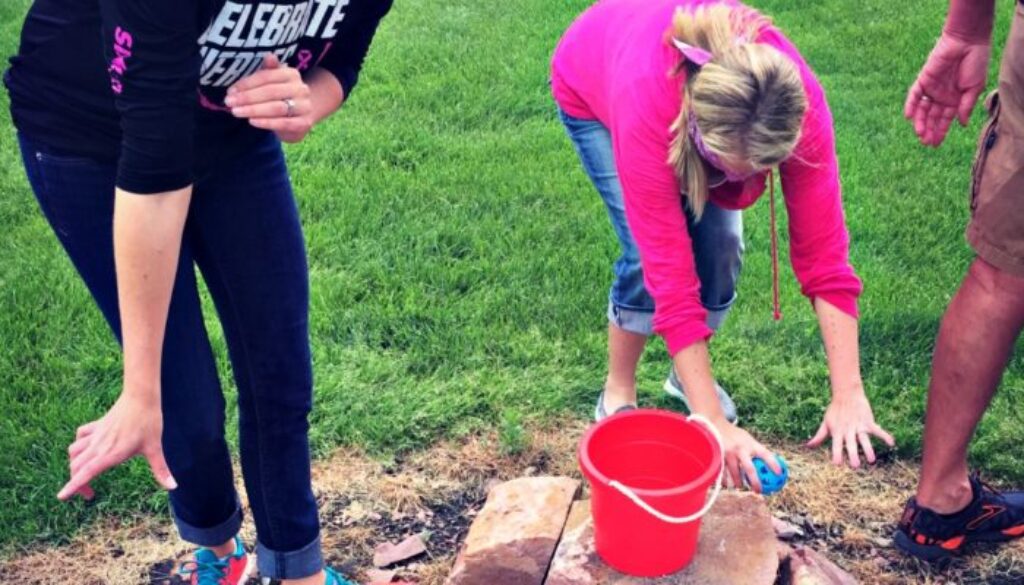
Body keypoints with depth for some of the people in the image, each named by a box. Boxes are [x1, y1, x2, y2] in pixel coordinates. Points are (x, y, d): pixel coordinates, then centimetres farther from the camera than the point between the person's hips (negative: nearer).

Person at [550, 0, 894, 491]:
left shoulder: (795, 103, -38)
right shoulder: (647, 111, -46)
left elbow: (824, 253, -33)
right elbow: (670, 277, -43)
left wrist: (849, 396, -36)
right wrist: (717, 426, -41)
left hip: (715, 95, 3)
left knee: (719, 241, -13)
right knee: (651, 253, -20)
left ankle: (688, 375, 15)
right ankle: (617, 395, 5)